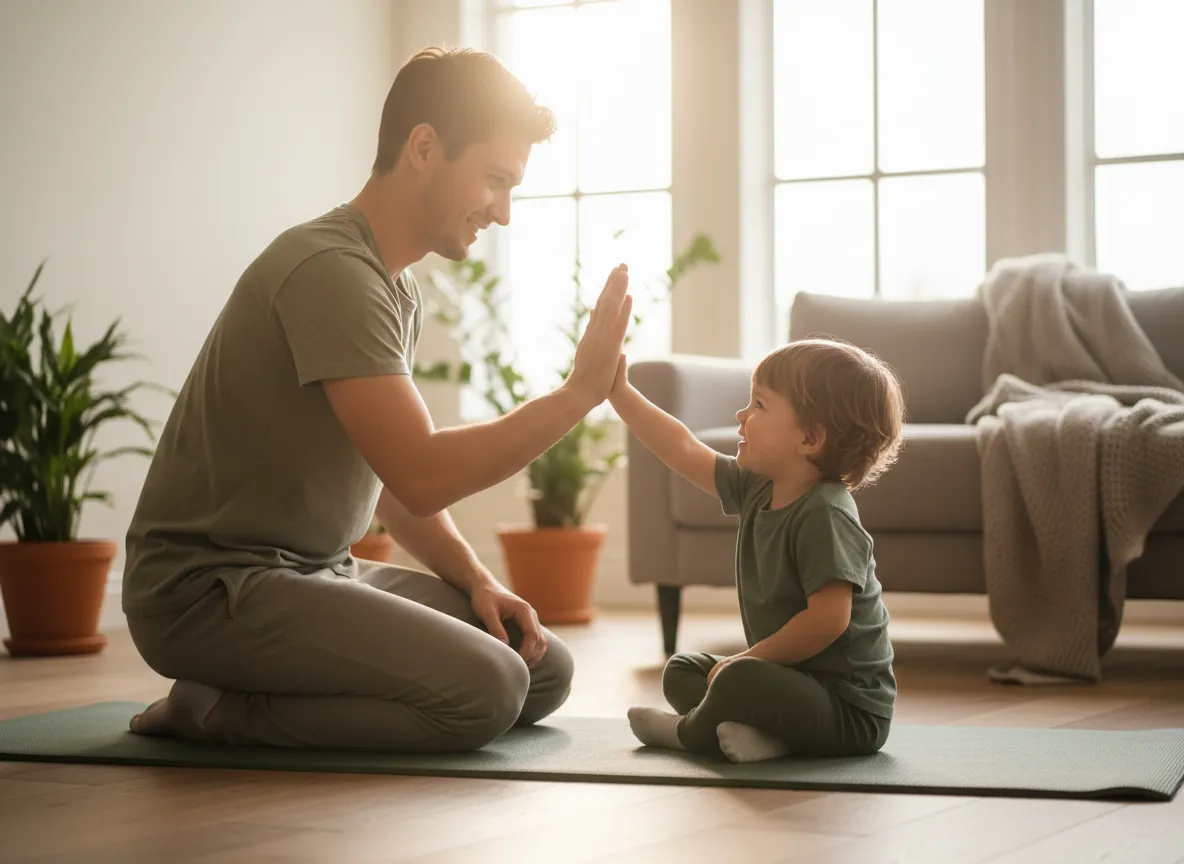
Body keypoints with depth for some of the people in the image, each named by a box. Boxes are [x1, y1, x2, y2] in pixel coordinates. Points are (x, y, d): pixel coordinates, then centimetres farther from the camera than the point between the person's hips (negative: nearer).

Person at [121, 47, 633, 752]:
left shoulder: (399, 289, 14)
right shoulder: (331, 269, -19)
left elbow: (397, 481, 19)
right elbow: (421, 477, -25)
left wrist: (476, 581, 3)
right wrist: (581, 392, -19)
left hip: (317, 574, 11)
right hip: (209, 587, -10)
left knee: (544, 671, 3)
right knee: (484, 691, -25)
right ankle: (216, 712, -8)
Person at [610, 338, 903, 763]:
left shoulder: (823, 516, -23)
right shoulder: (758, 490, 5)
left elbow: (828, 619, -29)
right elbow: (684, 451, 12)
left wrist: (749, 660, -17)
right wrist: (618, 390, 11)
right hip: (794, 680, 10)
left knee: (740, 681, -33)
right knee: (681, 671, 19)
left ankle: (689, 731, 0)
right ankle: (747, 731, -10)